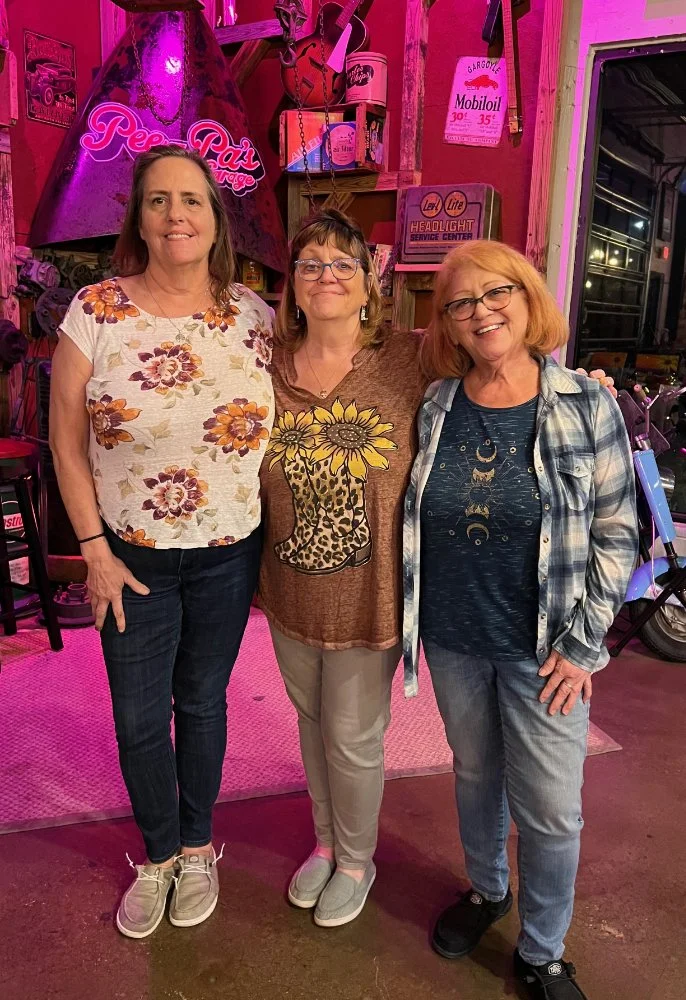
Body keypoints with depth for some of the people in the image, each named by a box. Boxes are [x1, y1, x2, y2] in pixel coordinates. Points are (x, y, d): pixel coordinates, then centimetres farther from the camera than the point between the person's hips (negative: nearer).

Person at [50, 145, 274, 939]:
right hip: (132, 557, 0)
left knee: (202, 703, 17)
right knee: (138, 720, 12)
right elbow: (67, 443, -4)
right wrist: (95, 552, -6)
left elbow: (280, 427, 4)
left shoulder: (254, 316, -5)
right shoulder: (95, 312, -9)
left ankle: (197, 846, 43)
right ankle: (157, 855, 40)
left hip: (228, 556, 1)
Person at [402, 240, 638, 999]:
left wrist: (581, 643, -9)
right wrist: (409, 618, 5)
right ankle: (485, 889, 50)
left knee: (551, 810, 8)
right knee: (475, 773, 22)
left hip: (541, 650, -2)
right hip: (452, 641, 3)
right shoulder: (432, 410, -3)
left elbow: (616, 533, -6)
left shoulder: (586, 407, -10)